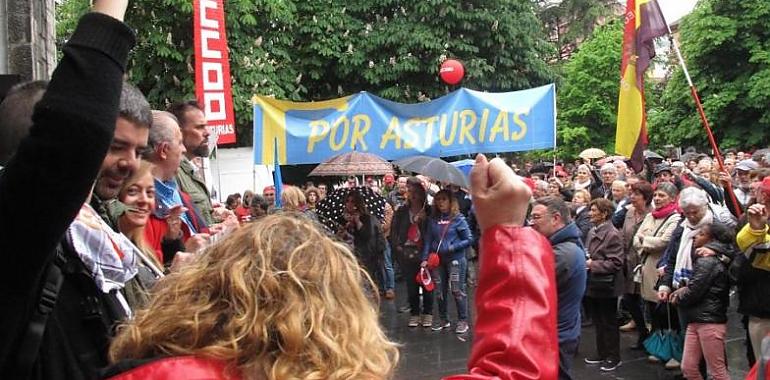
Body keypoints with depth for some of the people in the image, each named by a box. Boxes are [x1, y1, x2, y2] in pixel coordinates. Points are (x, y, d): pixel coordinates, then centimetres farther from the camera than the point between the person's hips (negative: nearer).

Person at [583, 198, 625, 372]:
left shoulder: (613, 234, -17)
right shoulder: (592, 232, 8)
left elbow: (616, 263, -22)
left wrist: (592, 265, -23)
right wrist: (585, 261, 0)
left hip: (606, 285, -8)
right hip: (593, 283, 8)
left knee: (609, 323, 4)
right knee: (598, 322, 16)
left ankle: (613, 357, 17)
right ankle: (602, 353, 28)